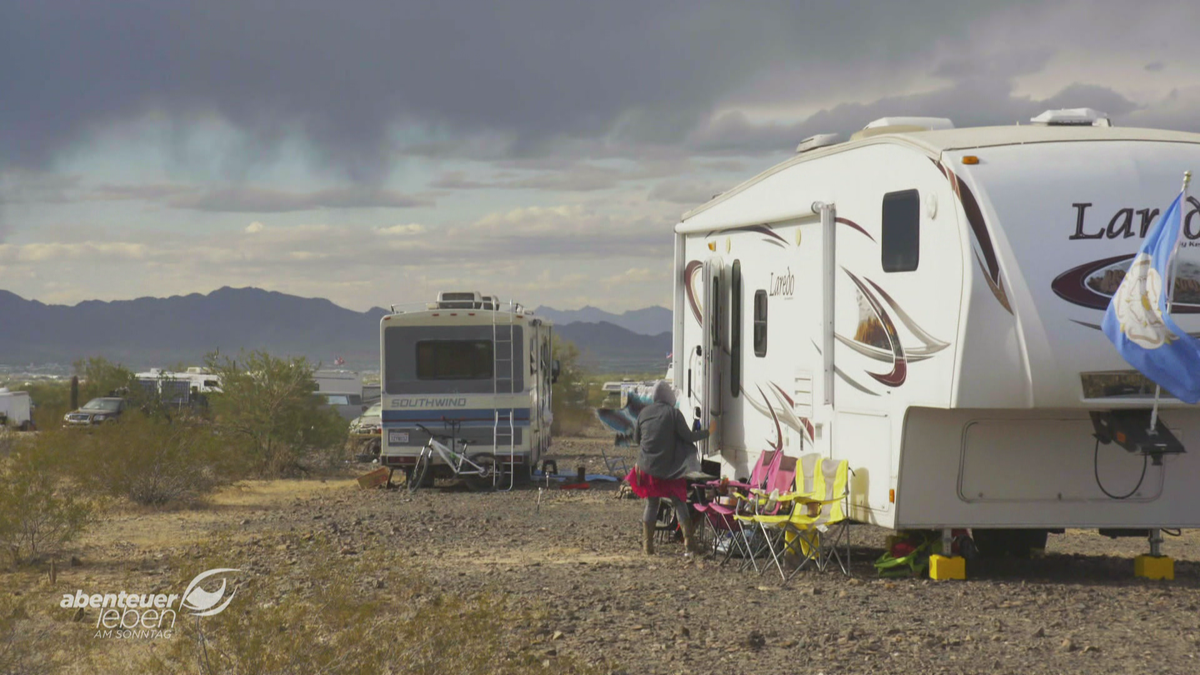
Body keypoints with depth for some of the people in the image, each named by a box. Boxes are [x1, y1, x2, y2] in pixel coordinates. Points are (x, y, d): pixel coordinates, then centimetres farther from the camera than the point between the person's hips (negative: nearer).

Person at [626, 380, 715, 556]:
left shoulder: (644, 413, 4)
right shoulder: (673, 413, -9)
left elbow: (636, 439, 15)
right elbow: (688, 436, -6)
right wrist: (708, 432, 9)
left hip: (646, 467, 3)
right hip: (668, 468, -3)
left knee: (651, 504, 11)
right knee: (679, 503, 6)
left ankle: (647, 545, 8)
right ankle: (689, 540, -2)